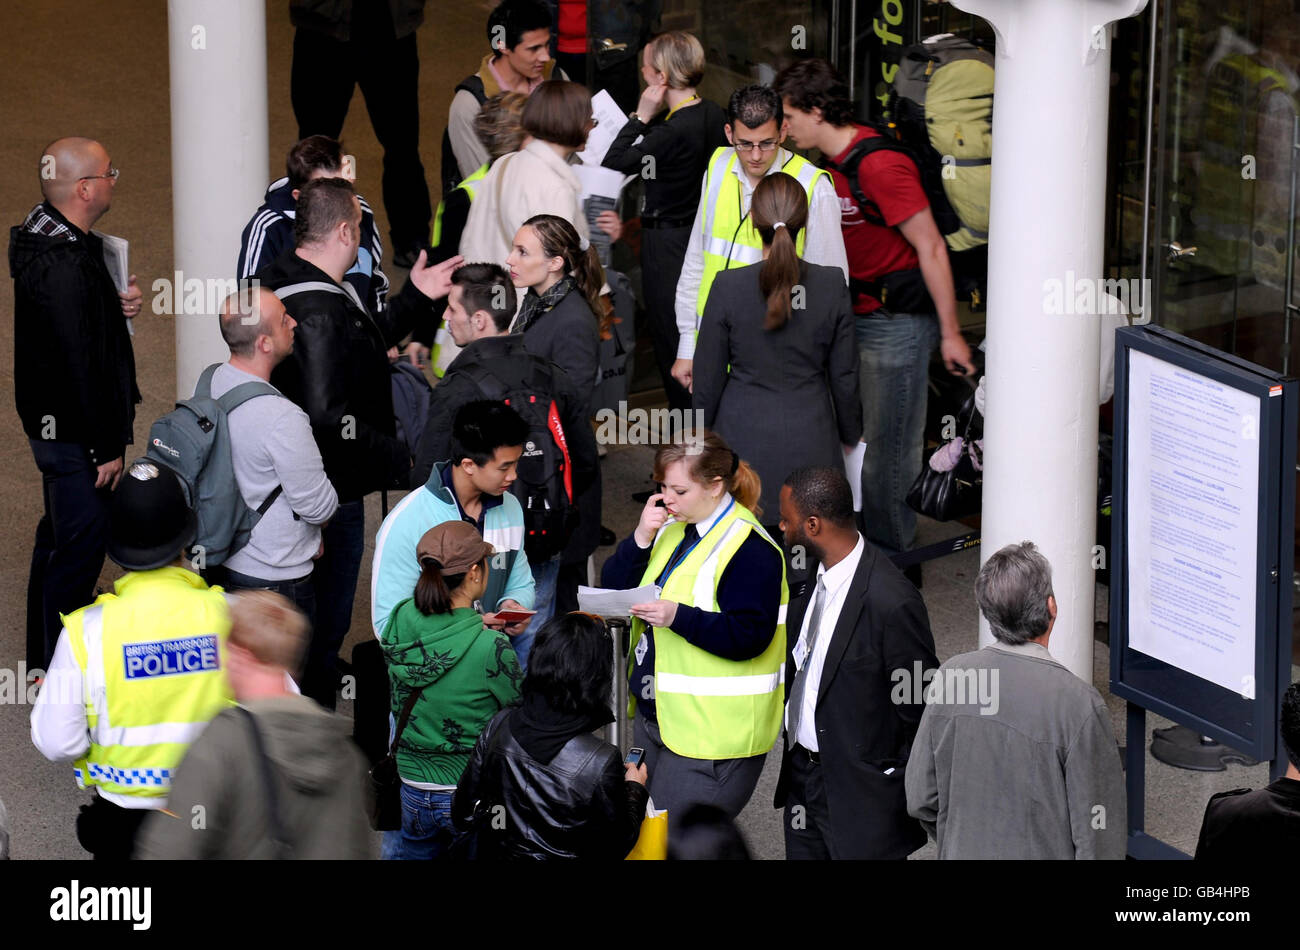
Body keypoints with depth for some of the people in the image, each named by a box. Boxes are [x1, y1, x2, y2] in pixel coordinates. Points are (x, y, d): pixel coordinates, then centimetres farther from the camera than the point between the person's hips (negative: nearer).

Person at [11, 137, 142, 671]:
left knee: (61, 534, 22)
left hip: (52, 422, 11)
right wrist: (107, 446, -20)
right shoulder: (63, 264, -29)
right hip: (74, 432, -11)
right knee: (81, 541, -1)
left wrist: (117, 305, 0)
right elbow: (79, 362, -26)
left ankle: (46, 657, 37)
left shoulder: (58, 240, 4)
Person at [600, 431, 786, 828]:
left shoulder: (749, 548, -16)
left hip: (709, 732, -9)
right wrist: (642, 539, -7)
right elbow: (613, 587, 9)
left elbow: (749, 636, -22)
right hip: (655, 717, 9)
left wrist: (677, 617, -30)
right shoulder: (671, 530, 11)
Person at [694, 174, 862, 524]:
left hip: (743, 437, -1)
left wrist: (702, 430, 14)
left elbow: (708, 376, -3)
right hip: (810, 439, 1)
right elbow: (844, 375, 1)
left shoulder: (728, 286, -12)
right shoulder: (832, 285, -8)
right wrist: (850, 432, 17)